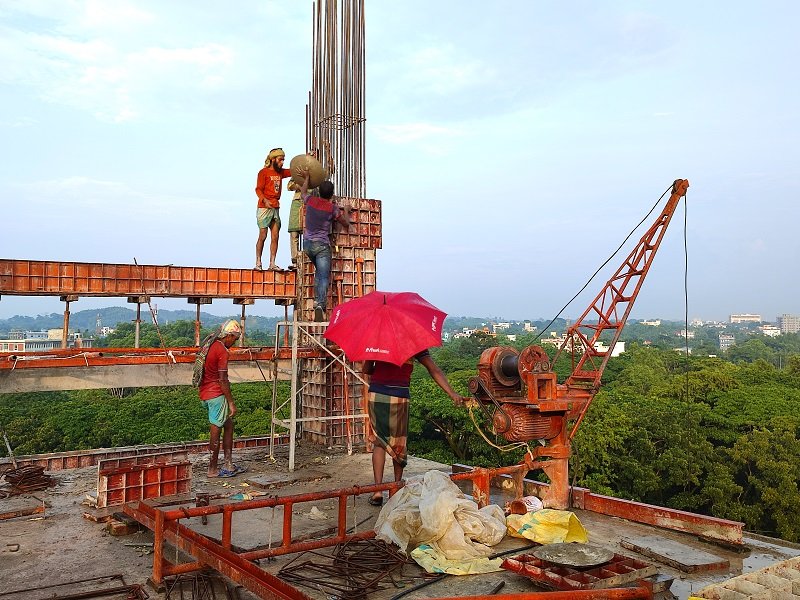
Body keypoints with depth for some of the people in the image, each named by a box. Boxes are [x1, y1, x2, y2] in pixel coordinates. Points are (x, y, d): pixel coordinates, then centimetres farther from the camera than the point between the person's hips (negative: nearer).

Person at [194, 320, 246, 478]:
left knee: (228, 425, 15)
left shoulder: (209, 345, 11)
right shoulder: (222, 350, -17)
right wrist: (231, 402, -14)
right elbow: (222, 379, -19)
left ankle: (229, 465, 17)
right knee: (216, 431, 0)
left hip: (205, 392, 9)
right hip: (216, 394, -9)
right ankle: (213, 469, 9)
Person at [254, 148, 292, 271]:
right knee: (263, 236, -6)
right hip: (264, 208, -6)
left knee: (275, 237, 0)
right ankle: (258, 263, 0)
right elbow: (258, 189, -8)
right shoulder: (264, 172, -2)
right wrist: (265, 200, -26)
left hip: (276, 208, 6)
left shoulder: (281, 172, 15)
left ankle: (272, 264, 2)